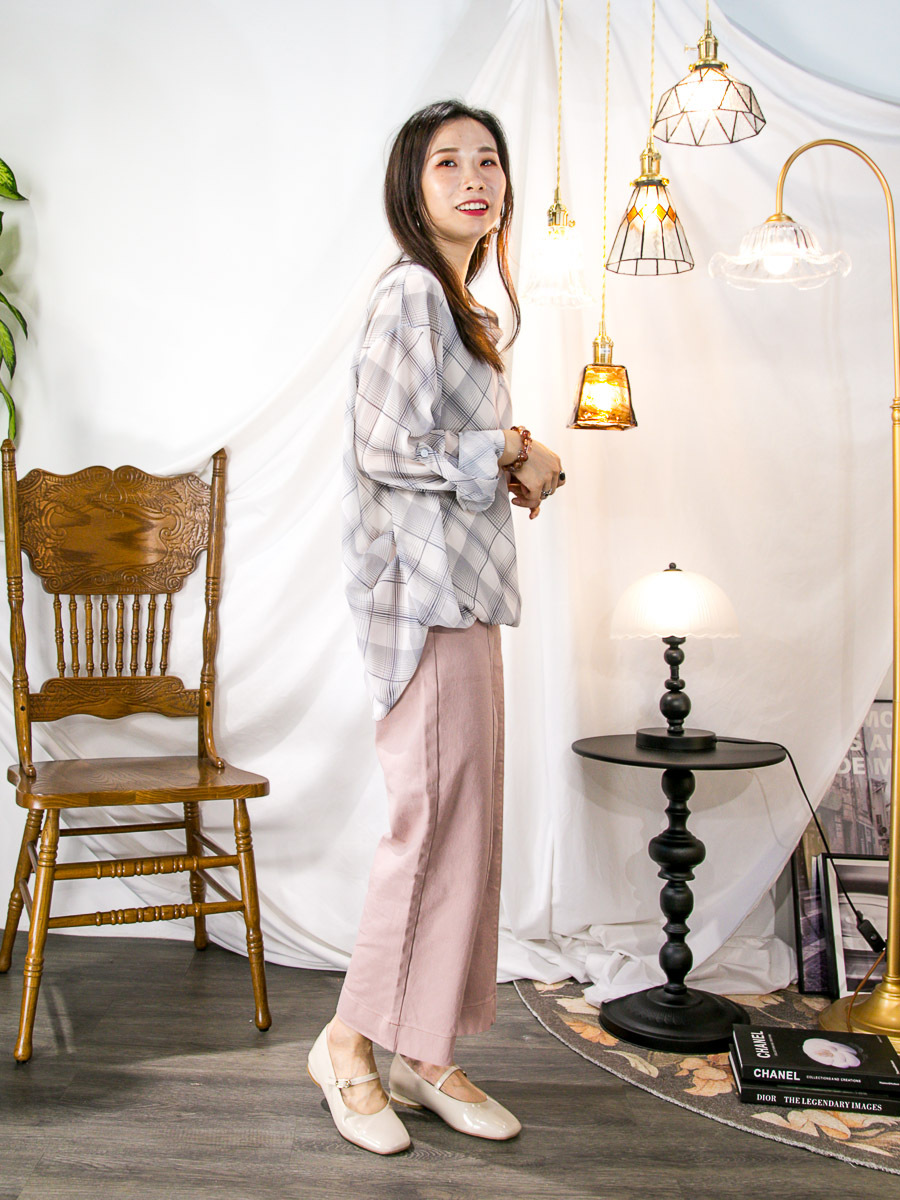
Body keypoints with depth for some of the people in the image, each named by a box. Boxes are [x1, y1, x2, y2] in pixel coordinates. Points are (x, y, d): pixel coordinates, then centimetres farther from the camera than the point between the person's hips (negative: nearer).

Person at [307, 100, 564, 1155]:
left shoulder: (460, 304, 20)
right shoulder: (411, 293, -10)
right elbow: (392, 450, -18)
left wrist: (514, 464, 5)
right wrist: (512, 454, -7)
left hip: (461, 591, 10)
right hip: (426, 592, -10)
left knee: (461, 826, 10)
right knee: (437, 822, -5)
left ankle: (424, 1051, 21)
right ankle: (350, 1042, 13)